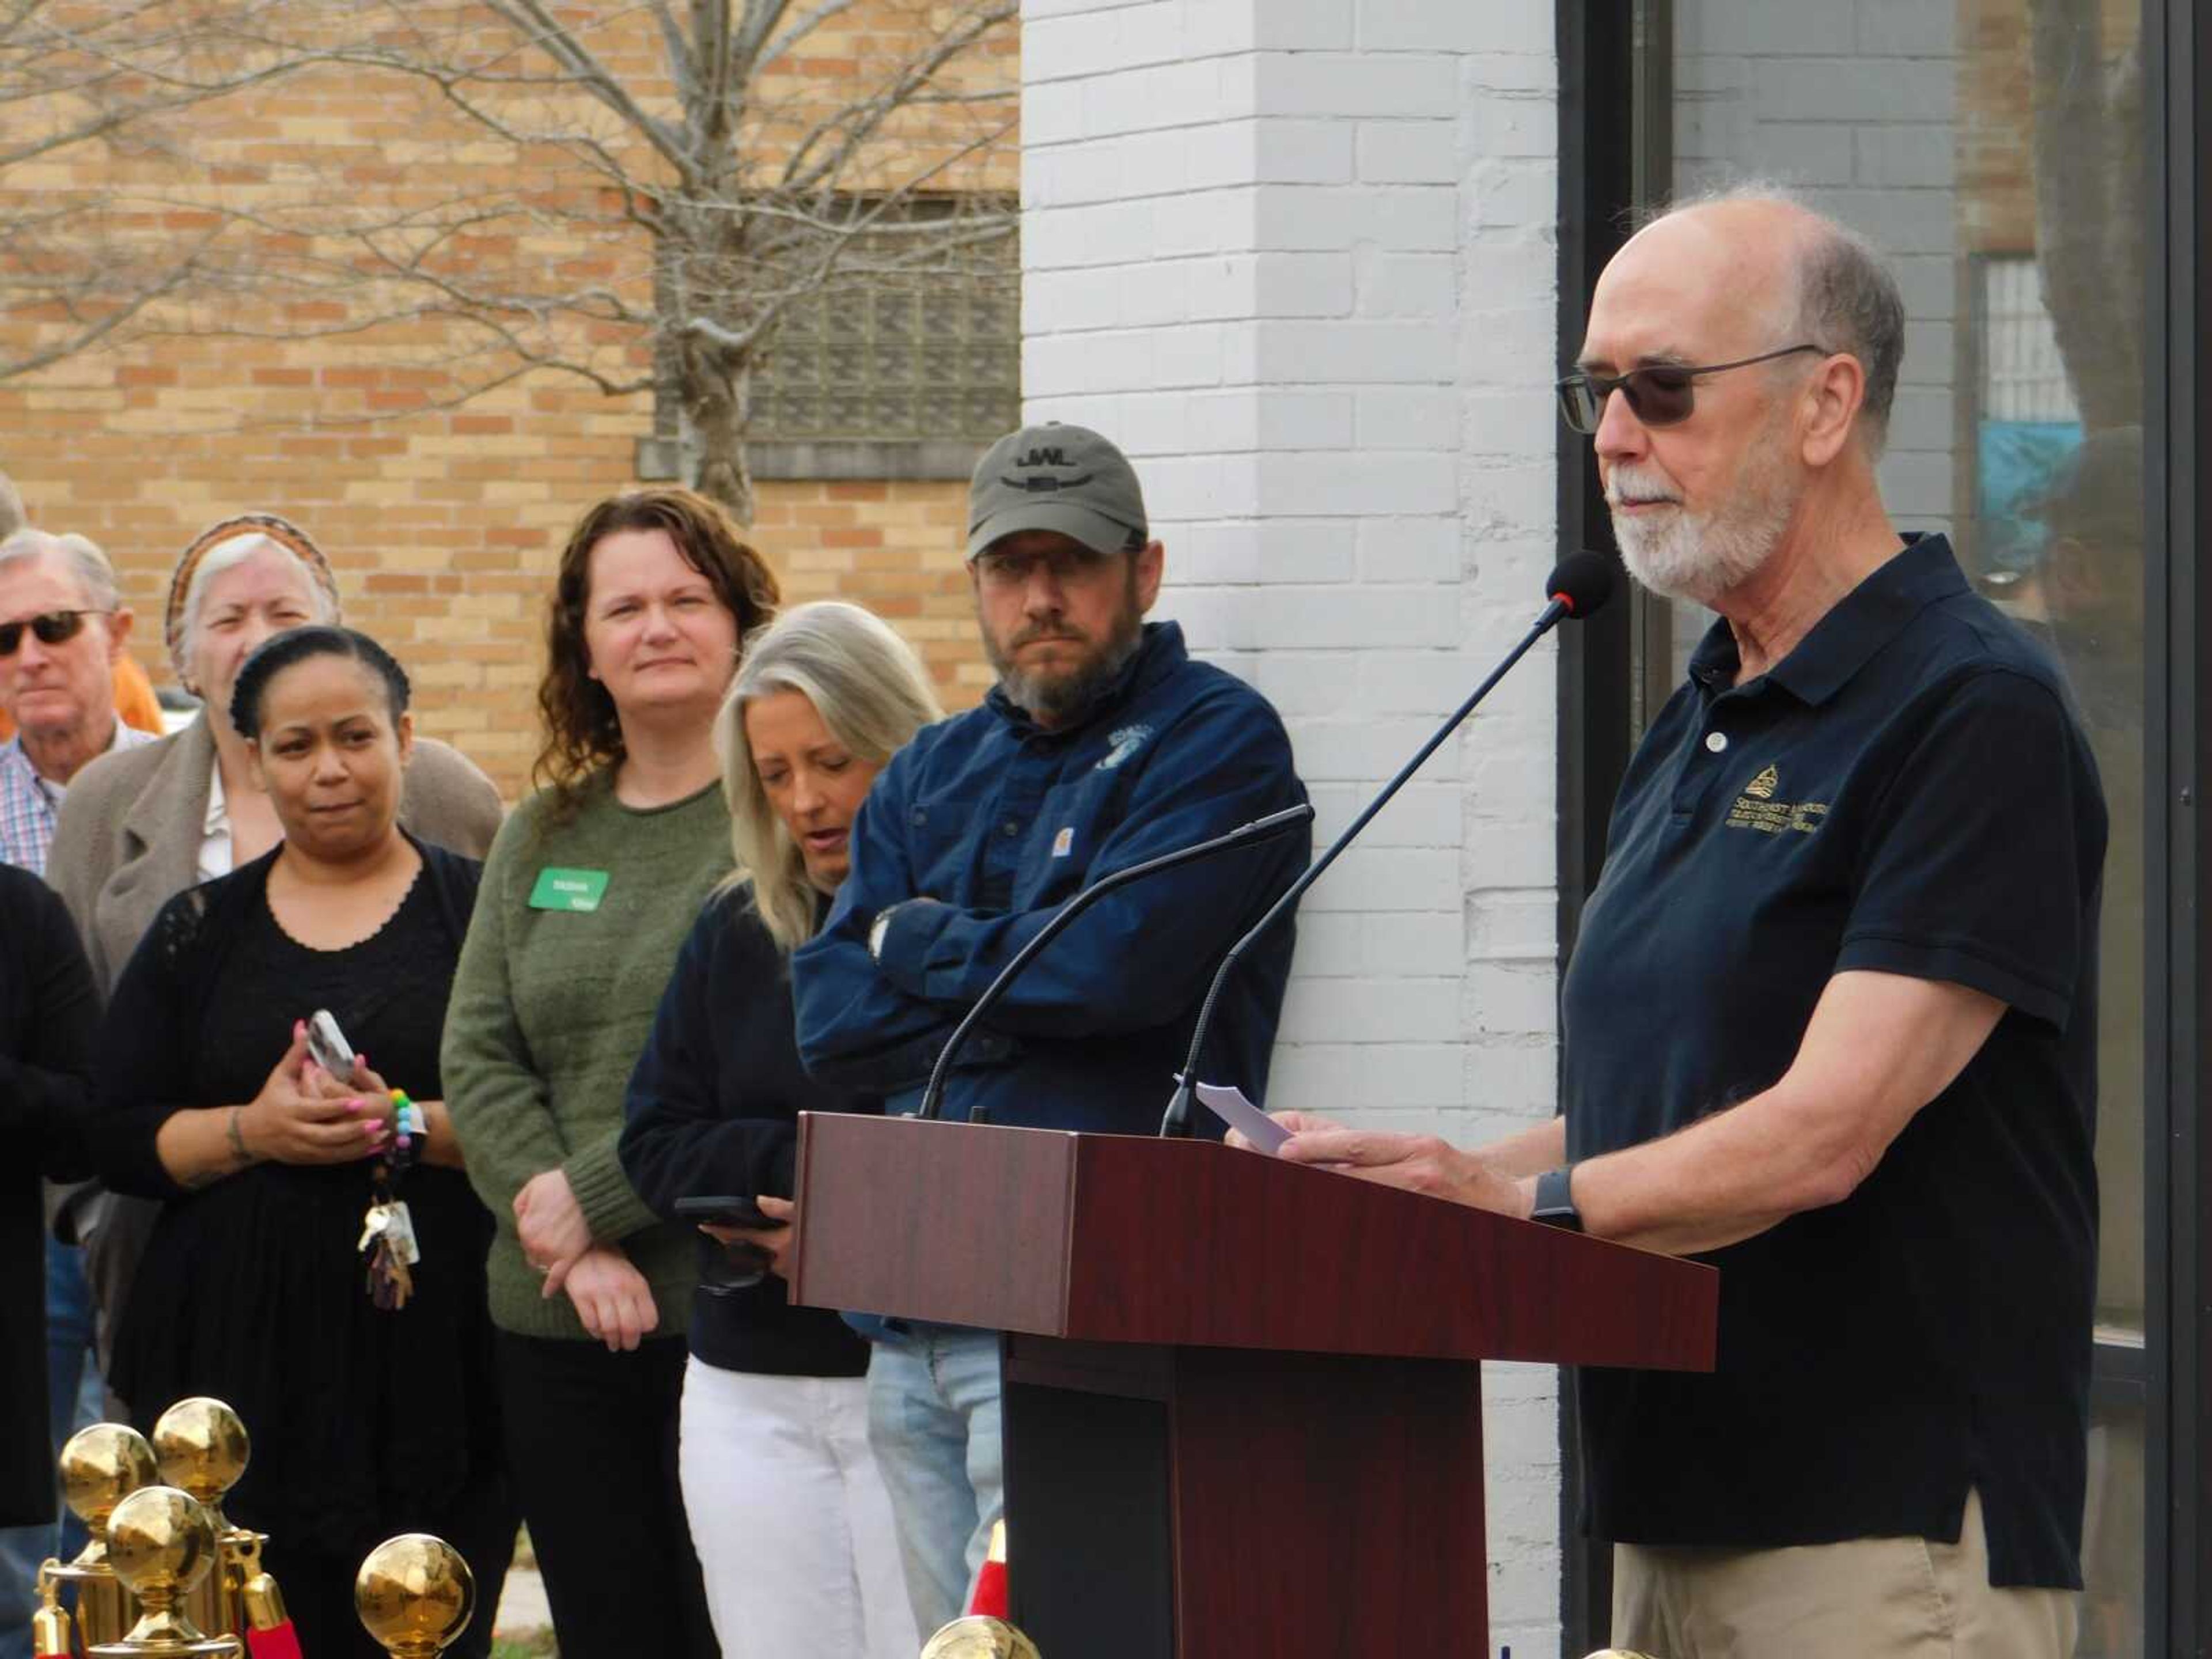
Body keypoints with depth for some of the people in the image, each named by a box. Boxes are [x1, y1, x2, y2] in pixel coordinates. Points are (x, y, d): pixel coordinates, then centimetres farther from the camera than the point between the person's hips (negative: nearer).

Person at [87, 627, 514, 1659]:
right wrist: (250, 1131, -9)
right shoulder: (203, 933, 13)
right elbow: (115, 1137, 8)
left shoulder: (481, 911, 5)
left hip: (433, 1362, -2)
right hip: (243, 1361, 2)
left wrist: (411, 1127, -16)